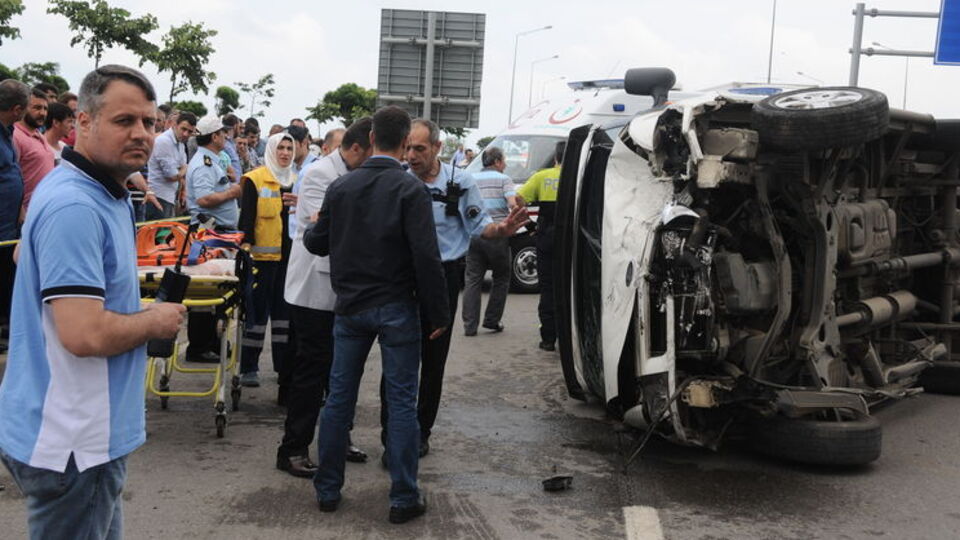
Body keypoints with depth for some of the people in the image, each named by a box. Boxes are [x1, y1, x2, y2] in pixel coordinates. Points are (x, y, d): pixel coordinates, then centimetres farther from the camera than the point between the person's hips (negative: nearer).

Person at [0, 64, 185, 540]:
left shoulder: (102, 194, 11)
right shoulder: (74, 207, -23)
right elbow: (85, 334, -29)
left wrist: (146, 312, 9)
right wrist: (155, 322, -12)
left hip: (85, 432, 10)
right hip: (70, 443, -10)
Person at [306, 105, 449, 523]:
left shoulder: (340, 187, 2)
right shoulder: (410, 190, -12)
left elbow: (317, 244, 10)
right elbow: (426, 257, -17)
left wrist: (308, 229, 33)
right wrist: (438, 313, -10)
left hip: (350, 307, 4)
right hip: (396, 309, -4)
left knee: (339, 397, 12)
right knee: (401, 402, 4)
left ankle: (327, 489, 21)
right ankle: (403, 498, 10)